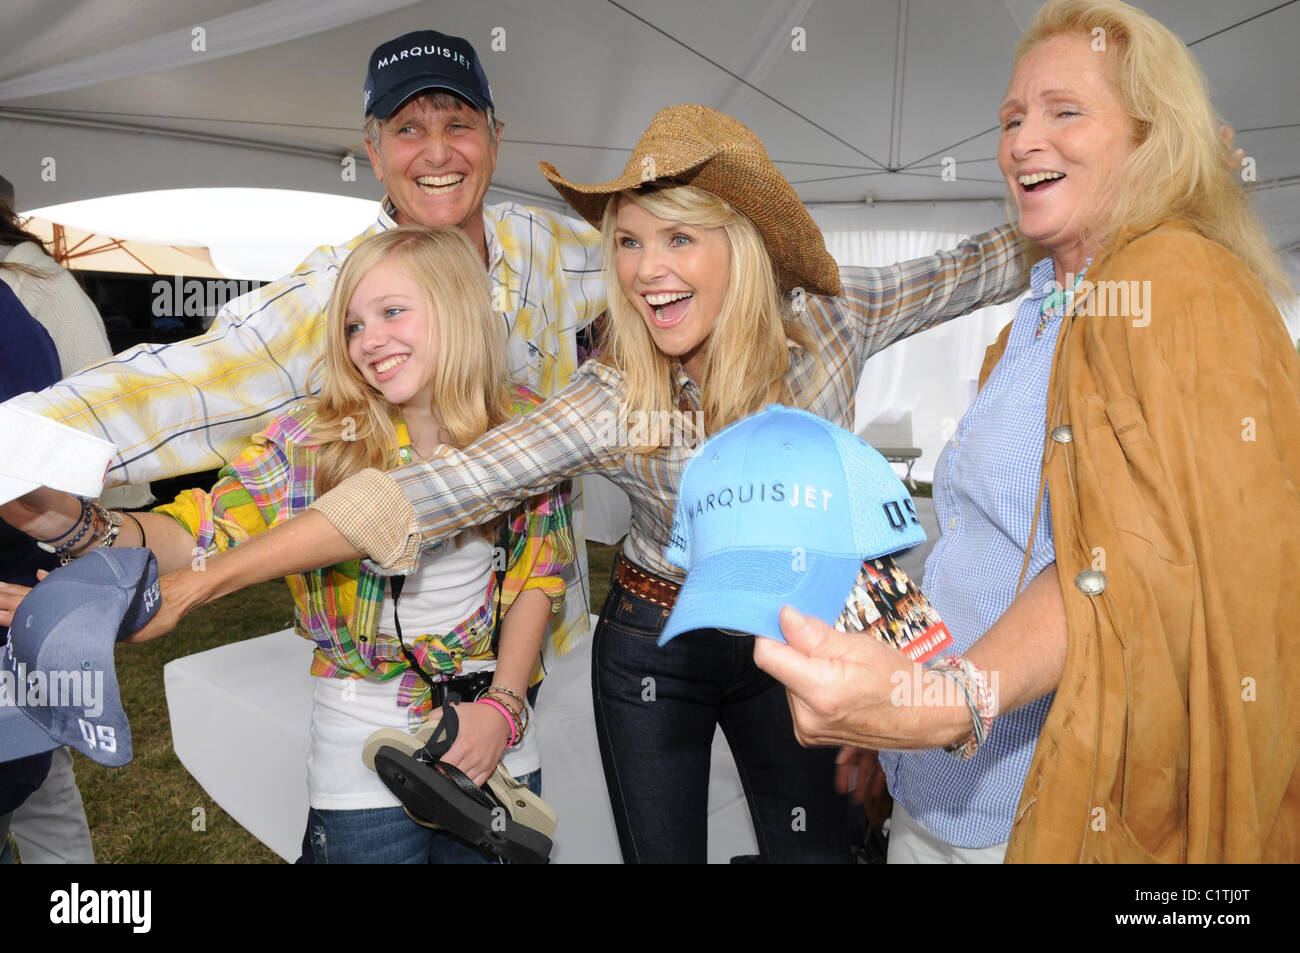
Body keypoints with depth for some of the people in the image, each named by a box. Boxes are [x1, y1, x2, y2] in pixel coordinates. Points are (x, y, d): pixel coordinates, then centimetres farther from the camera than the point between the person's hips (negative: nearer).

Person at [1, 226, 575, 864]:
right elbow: (200, 535, -17)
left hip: (499, 741, 2)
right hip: (362, 748, -1)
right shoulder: (314, 443, -10)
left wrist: (503, 706, -11)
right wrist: (78, 526, -36)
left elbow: (538, 577, -2)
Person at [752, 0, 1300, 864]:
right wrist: (891, 712, 15)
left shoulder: (1177, 281, -14)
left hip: (1053, 809, -7)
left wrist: (951, 702, -40)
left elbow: (1139, 561, -25)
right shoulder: (1043, 315, 13)